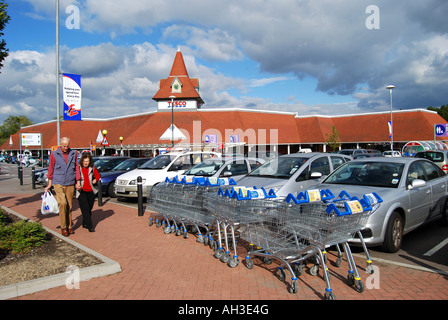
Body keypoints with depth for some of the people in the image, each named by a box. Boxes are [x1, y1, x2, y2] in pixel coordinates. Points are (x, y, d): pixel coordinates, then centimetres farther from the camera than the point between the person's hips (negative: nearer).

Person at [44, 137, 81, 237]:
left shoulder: (73, 154, 6)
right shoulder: (54, 154, 0)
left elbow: (76, 168, 10)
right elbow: (51, 170, 6)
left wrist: (78, 182, 6)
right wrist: (49, 185, 7)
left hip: (70, 184, 2)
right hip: (58, 184, -2)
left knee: (69, 206, 6)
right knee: (63, 203, -15)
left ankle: (69, 226, 18)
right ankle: (63, 227, -2)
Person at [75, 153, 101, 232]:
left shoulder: (92, 169, 4)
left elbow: (98, 176, 19)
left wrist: (95, 180, -1)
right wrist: (76, 185, -14)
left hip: (91, 192, 3)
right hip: (81, 192, -3)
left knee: (89, 209, 9)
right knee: (85, 208, -11)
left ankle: (85, 224, 27)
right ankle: (90, 226, -9)